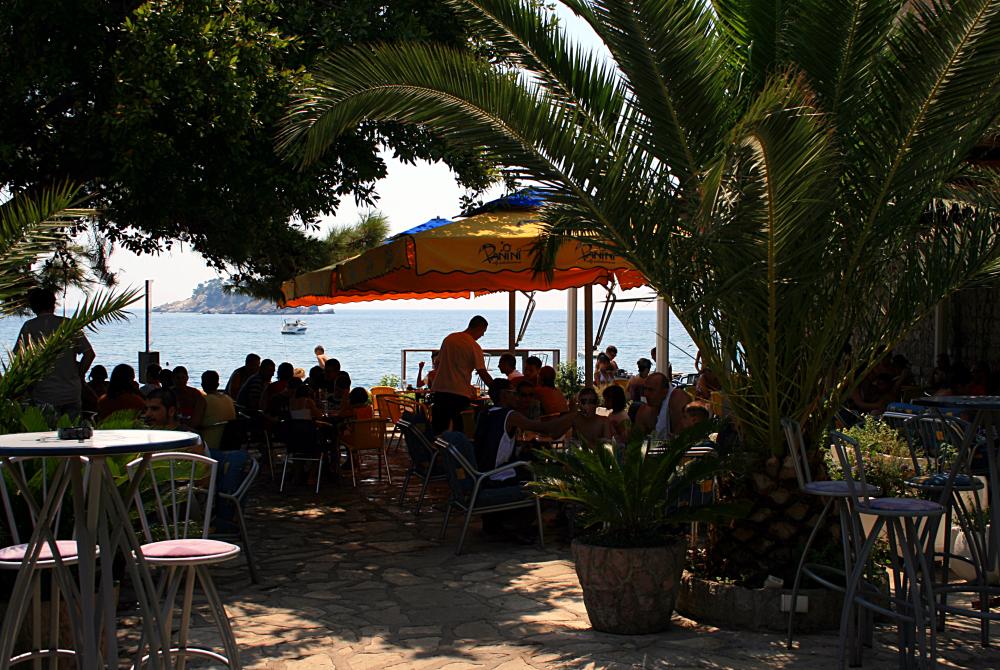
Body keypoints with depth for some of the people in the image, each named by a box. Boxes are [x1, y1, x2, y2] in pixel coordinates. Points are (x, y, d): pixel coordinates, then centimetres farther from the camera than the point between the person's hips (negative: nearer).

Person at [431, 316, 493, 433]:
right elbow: (483, 373, -12)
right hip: (460, 393, -5)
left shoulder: (449, 338, 11)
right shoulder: (474, 346, -7)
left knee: (438, 428, 7)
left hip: (440, 389, 5)